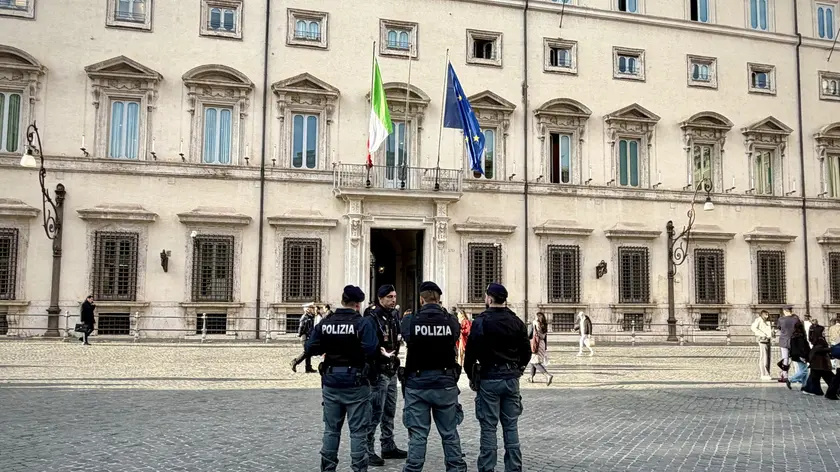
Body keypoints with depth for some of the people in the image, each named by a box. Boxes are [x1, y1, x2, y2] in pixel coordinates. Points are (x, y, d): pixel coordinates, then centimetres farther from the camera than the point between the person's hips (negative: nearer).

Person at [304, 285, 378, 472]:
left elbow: (310, 349, -1)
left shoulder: (325, 323, 1)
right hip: (355, 382, -4)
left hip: (331, 382, 4)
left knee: (331, 429, 15)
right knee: (357, 431, 4)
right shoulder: (363, 324, -12)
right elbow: (370, 351, -22)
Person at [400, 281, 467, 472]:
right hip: (445, 383, 1)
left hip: (417, 383, -1)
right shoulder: (451, 321, -8)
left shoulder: (410, 321, -10)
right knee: (450, 433, 13)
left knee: (418, 434, 7)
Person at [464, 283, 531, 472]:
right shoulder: (517, 322, 6)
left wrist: (471, 376, 2)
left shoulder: (482, 321, -9)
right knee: (511, 427, 9)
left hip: (489, 379, -4)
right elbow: (526, 351, 9)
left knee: (489, 428, 1)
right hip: (512, 379, 4)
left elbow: (471, 351, -11)